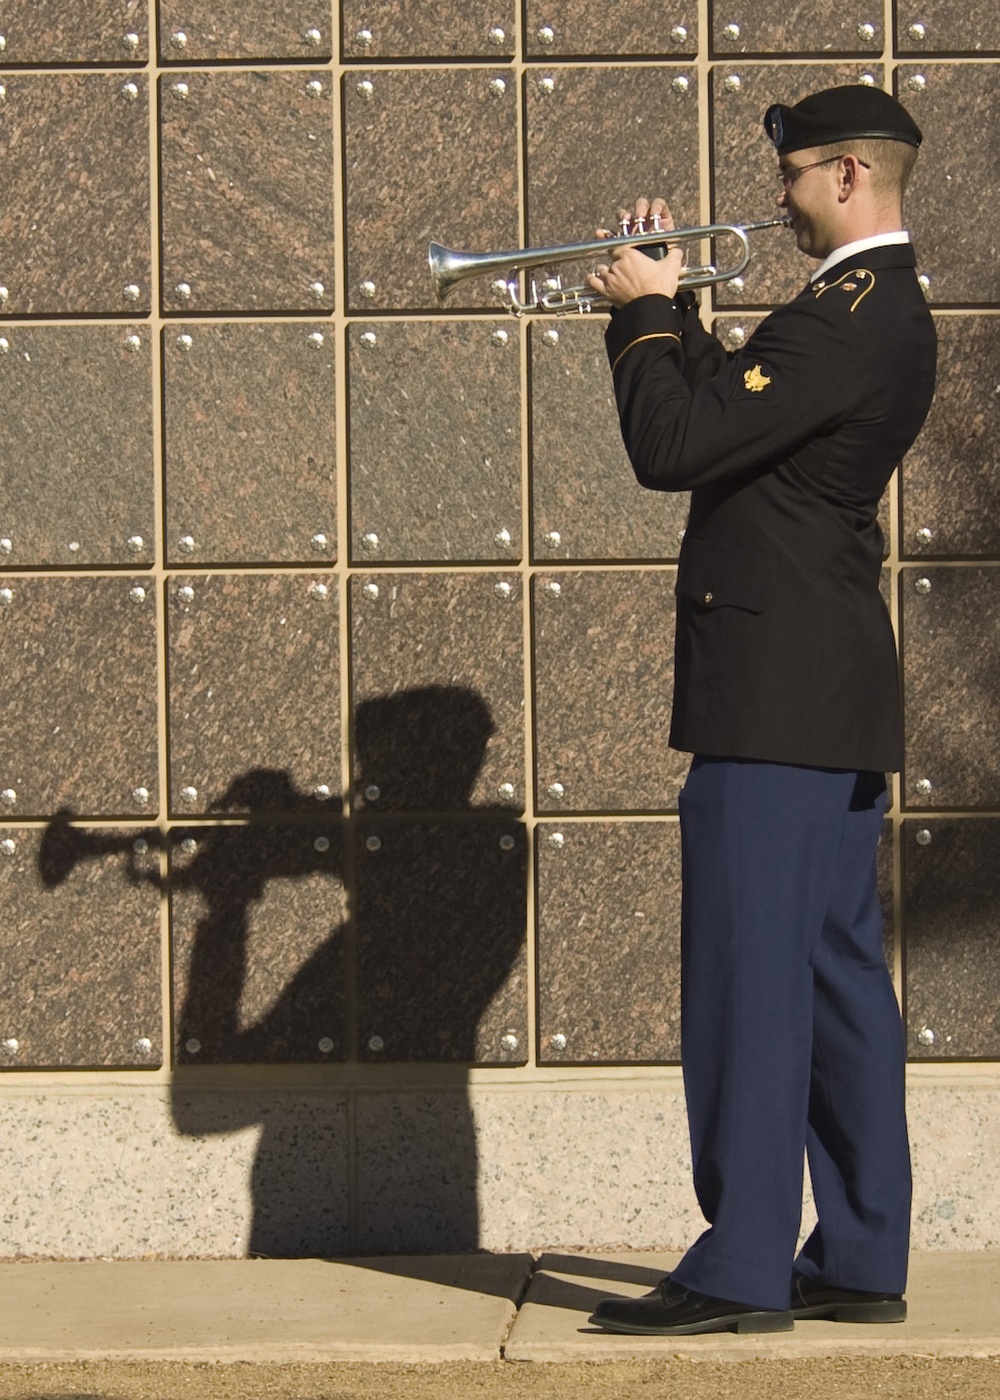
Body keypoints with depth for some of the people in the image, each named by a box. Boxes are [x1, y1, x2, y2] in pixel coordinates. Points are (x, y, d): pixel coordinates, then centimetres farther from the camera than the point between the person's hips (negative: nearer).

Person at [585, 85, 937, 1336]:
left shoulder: (845, 319, -16)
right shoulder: (885, 313, 16)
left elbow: (672, 446, -20)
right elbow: (729, 413, 24)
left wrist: (645, 317, -5)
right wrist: (666, 307, 14)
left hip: (776, 704, -10)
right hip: (837, 700, 10)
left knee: (750, 978, -7)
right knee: (838, 975, 11)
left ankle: (742, 1268, -4)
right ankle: (860, 1257, 16)